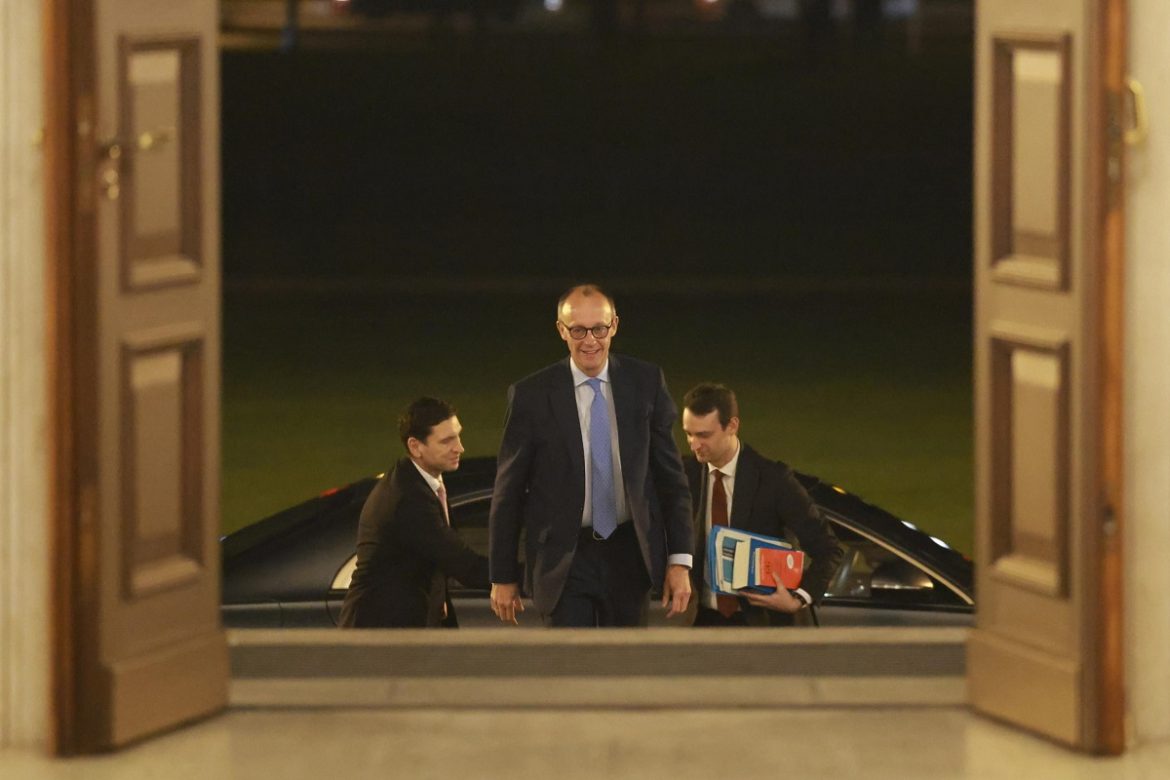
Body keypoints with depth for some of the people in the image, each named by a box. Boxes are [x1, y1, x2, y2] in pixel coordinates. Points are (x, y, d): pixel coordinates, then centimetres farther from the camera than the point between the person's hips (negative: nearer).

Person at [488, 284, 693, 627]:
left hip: (630, 555, 3)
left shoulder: (646, 382, 0)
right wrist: (503, 576, 1)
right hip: (565, 557, -3)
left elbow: (670, 473, 3)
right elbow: (508, 492, 0)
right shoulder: (531, 395, -6)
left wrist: (680, 559, -2)